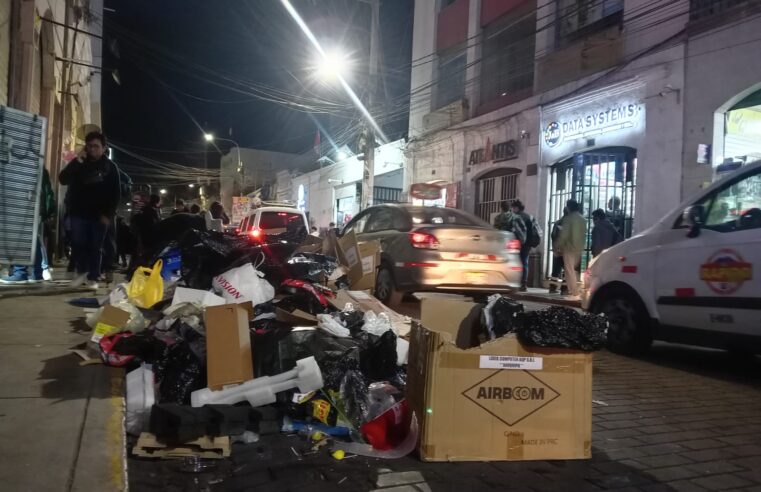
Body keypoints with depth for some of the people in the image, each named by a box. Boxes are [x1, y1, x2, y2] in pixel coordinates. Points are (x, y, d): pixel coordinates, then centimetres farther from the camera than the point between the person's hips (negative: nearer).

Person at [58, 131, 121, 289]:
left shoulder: (109, 167, 2)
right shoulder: (78, 163, 7)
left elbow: (115, 193, -2)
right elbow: (63, 179, -6)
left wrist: (108, 214, -11)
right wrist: (77, 162, -17)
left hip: (99, 214, -2)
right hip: (79, 212, 2)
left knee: (95, 247, 2)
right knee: (78, 243, 0)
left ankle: (93, 278, 8)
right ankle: (82, 271, 20)